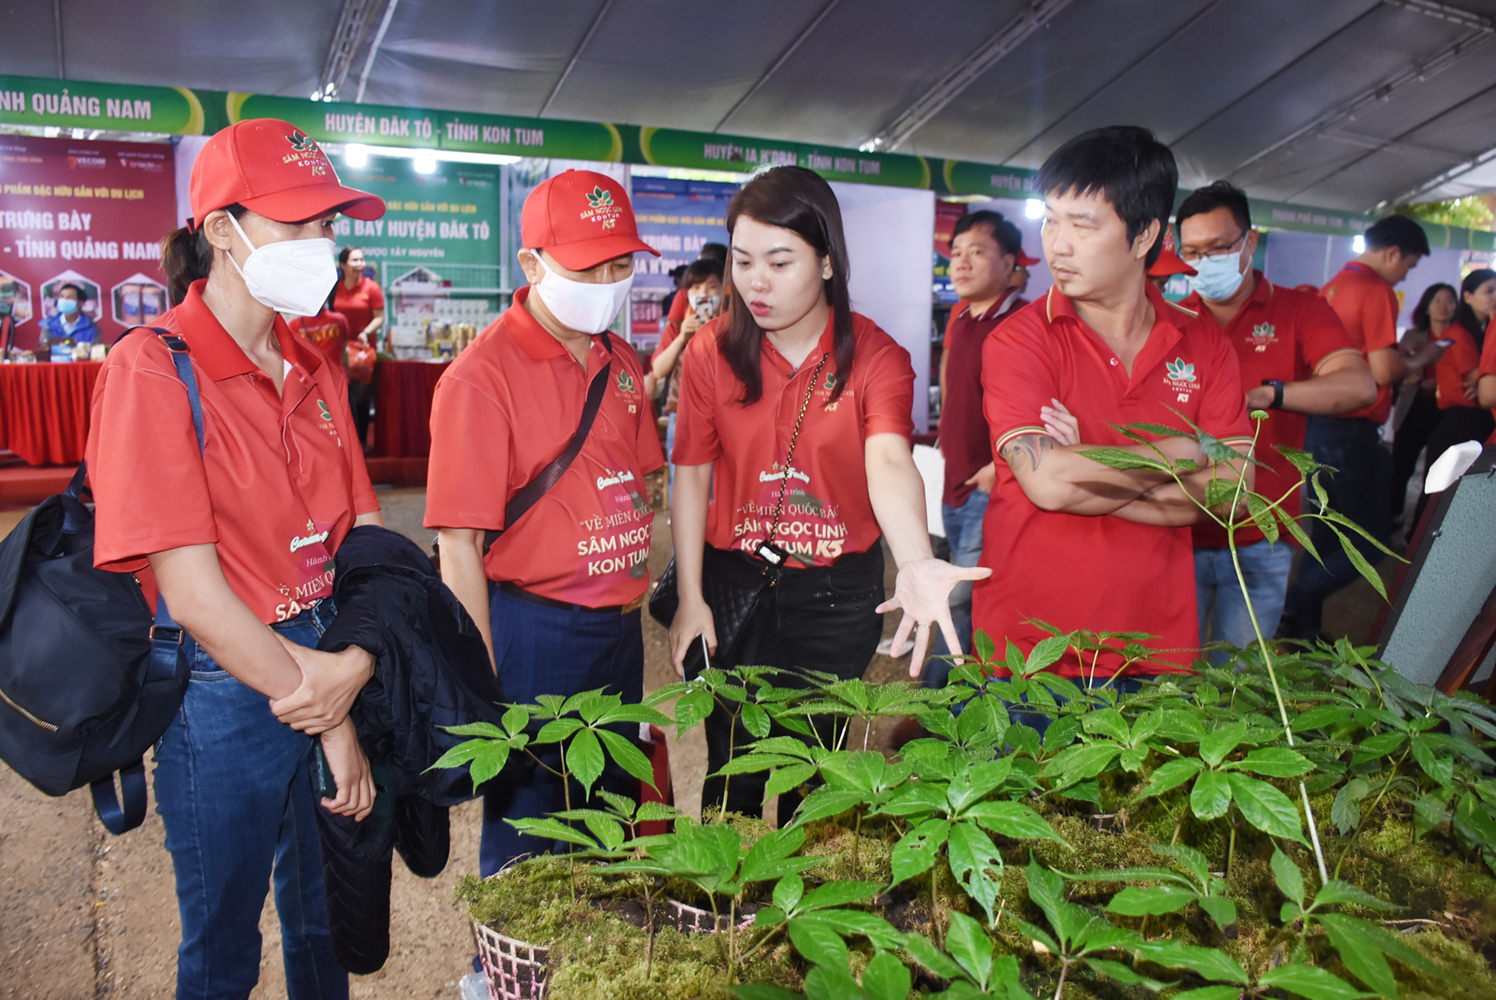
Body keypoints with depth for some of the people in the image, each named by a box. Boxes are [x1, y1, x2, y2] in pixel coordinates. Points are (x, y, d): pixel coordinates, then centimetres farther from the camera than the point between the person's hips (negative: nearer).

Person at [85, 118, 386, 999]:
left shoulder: (315, 371, 6)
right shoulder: (151, 370, -15)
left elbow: (368, 534, 4)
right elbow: (194, 596, -19)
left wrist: (358, 663, -14)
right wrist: (328, 722, -13)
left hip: (333, 679, 6)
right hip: (225, 697, -5)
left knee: (326, 922, 23)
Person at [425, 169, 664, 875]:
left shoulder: (620, 363, 7)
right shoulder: (481, 376, -15)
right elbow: (459, 549, -16)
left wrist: (637, 573, 11)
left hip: (618, 628, 7)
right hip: (532, 635, -7)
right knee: (526, 849, 9)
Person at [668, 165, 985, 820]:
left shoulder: (877, 356, -10)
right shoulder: (711, 353, -5)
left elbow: (889, 462, -27)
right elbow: (693, 475, 0)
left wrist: (915, 562, -46)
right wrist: (690, 596, -4)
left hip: (840, 594, 0)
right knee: (732, 769, 11)